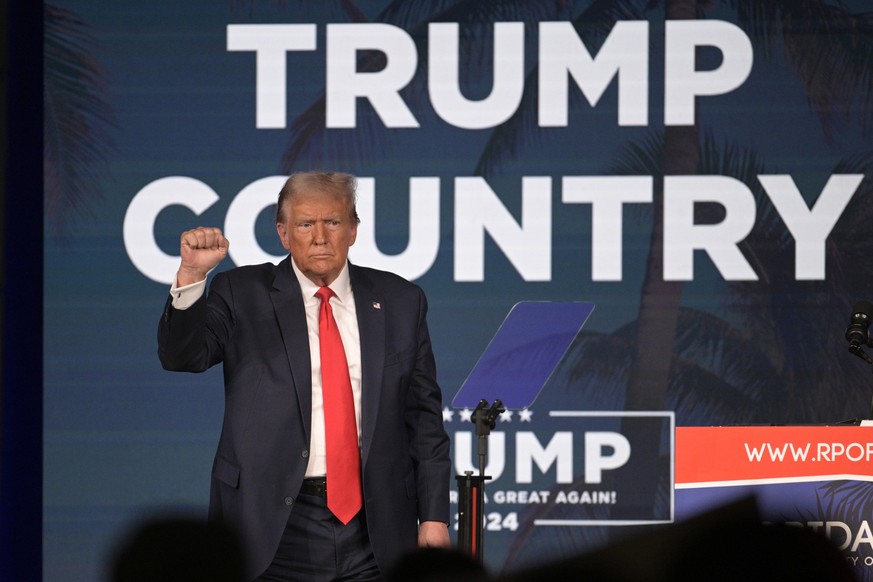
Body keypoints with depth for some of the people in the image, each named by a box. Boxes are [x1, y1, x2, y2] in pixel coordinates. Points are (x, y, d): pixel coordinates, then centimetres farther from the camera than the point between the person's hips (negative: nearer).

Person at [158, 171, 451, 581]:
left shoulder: (399, 301, 8)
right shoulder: (242, 294, 3)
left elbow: (424, 416, 8)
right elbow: (182, 356, -11)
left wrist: (434, 517, 3)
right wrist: (192, 276, -26)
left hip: (373, 529, 2)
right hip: (275, 528, -2)